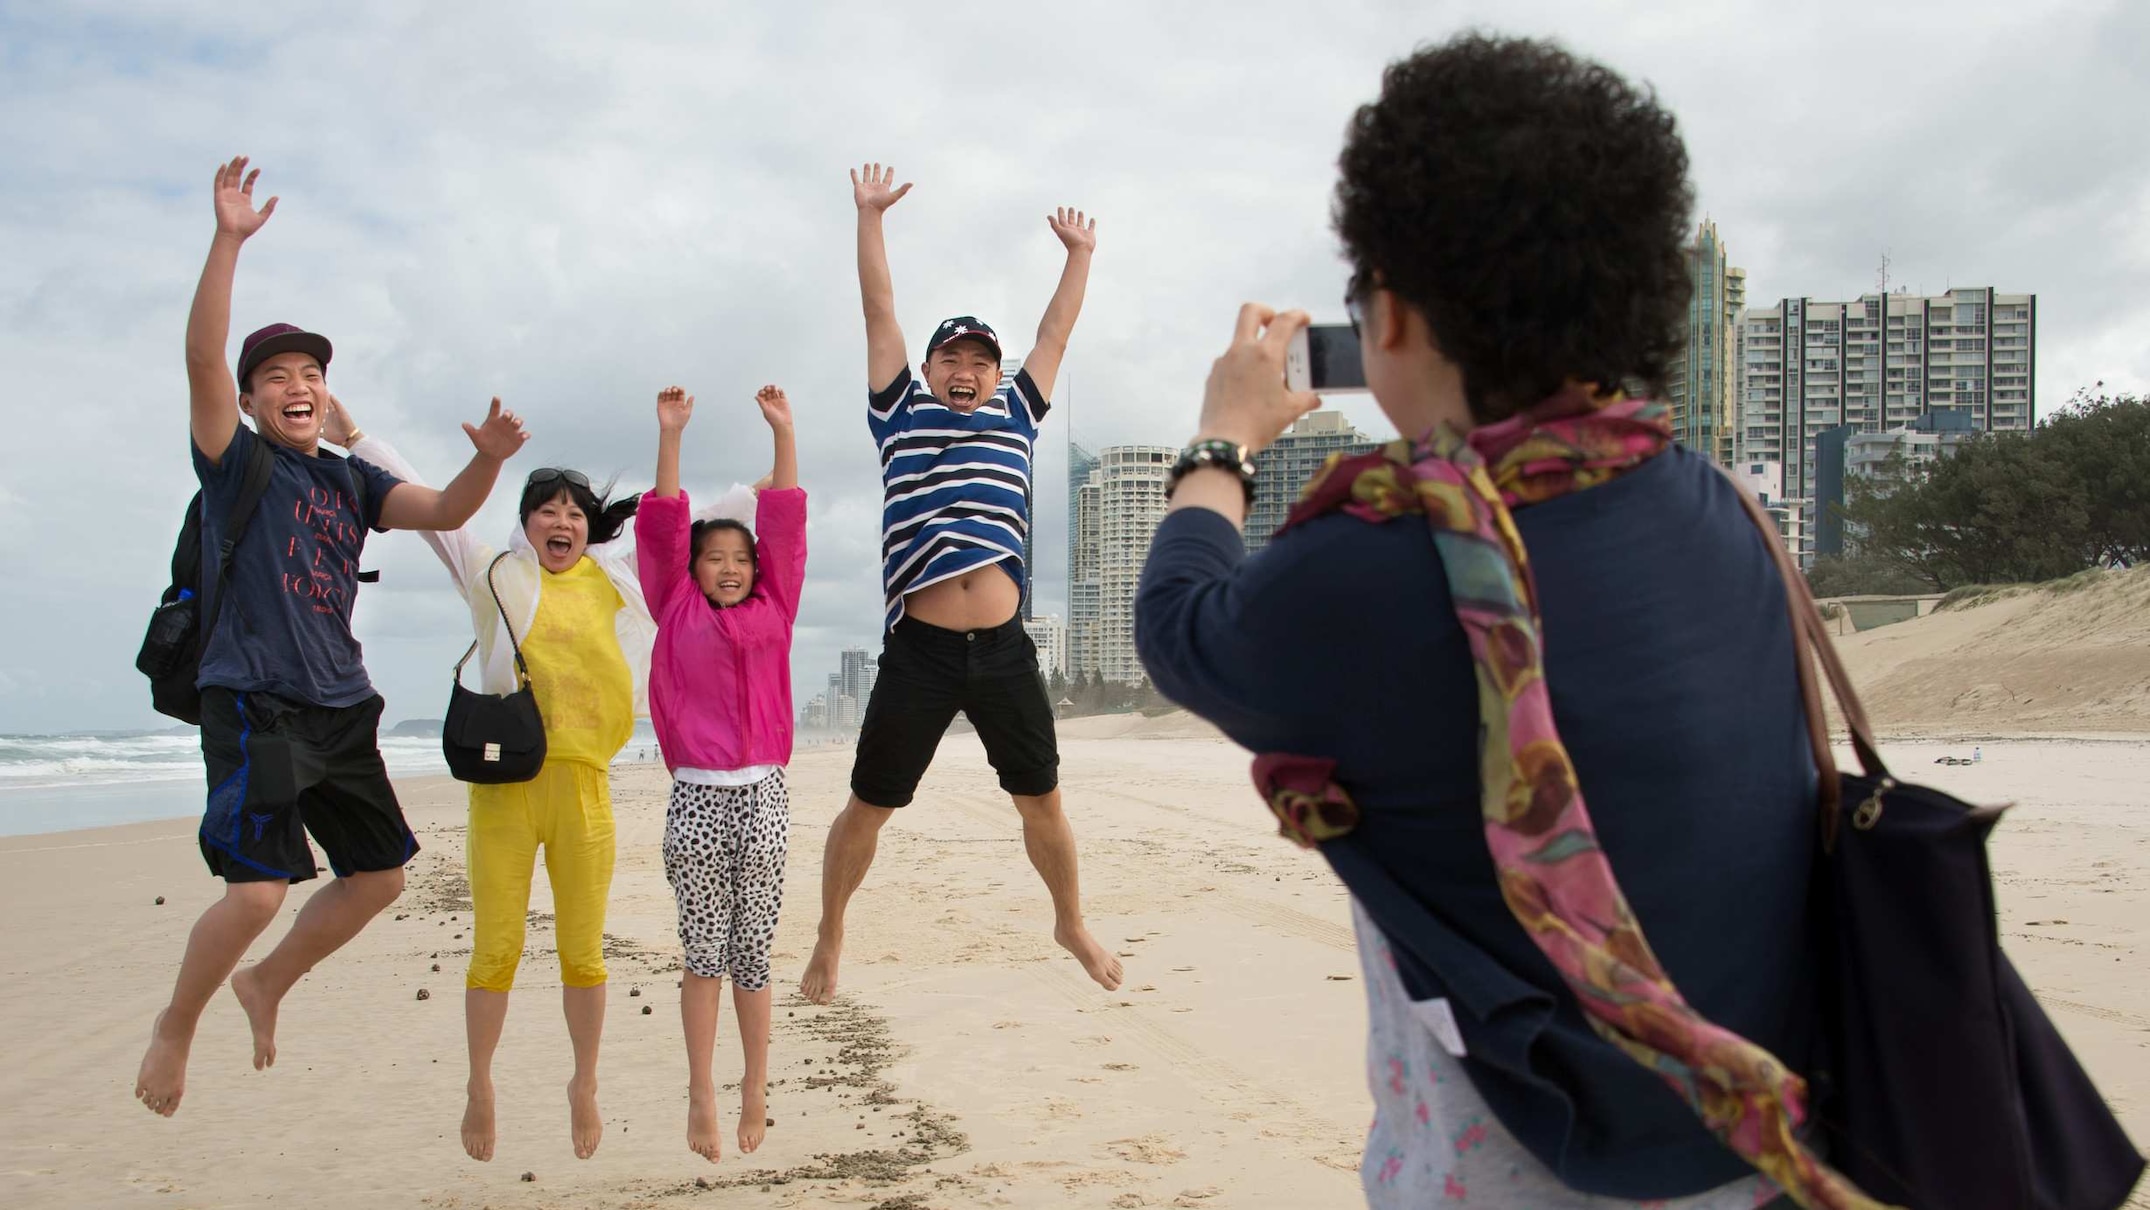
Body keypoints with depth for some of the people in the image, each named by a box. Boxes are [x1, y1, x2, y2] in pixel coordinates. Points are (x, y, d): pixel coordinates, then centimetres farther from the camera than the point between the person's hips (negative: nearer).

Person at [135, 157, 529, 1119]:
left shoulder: (351, 480, 14)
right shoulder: (234, 460, -1)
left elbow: (442, 512, 5)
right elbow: (202, 358, -15)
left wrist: (489, 459, -14)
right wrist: (228, 241, -24)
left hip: (341, 708, 7)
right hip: (254, 703, -6)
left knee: (380, 874, 11)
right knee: (258, 890, -16)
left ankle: (265, 981, 34)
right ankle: (176, 1025, 11)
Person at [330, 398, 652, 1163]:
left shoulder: (616, 575, 10)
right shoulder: (497, 574, 7)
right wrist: (353, 437, 8)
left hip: (582, 783, 1)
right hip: (504, 782, -1)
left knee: (583, 954, 7)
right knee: (495, 952, 3)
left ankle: (584, 1085, 27)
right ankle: (479, 1086, 25)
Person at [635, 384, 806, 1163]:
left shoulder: (771, 612, 8)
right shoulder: (677, 613, 5)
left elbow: (786, 528, 4)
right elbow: (663, 529, 0)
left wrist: (783, 433, 0)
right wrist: (670, 436, -5)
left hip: (762, 796, 1)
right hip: (696, 797, -1)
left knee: (753, 950, 7)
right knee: (703, 951, 3)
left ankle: (756, 1086, 18)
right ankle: (701, 1091, 12)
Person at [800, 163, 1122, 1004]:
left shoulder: (1014, 414, 16)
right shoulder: (901, 411, 10)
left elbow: (1057, 331, 23)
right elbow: (879, 311, 10)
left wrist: (1080, 253, 29)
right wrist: (870, 216, 11)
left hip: (1003, 649, 2)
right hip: (919, 651, -2)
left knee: (1042, 803, 13)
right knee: (867, 808, 7)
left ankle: (1071, 924, 35)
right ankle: (829, 939, 27)